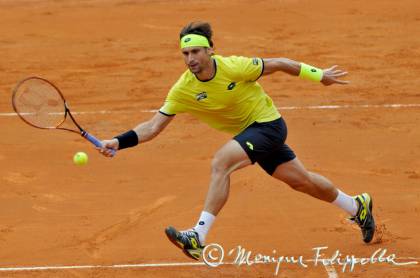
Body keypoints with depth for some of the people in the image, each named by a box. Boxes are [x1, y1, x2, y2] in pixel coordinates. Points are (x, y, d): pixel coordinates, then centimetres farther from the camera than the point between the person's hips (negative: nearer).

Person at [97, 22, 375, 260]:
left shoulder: (235, 67, -25)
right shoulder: (183, 90, -13)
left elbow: (279, 64, -11)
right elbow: (154, 126, -12)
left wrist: (319, 74, -3)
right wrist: (119, 142, -27)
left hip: (268, 124, -6)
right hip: (249, 132, 6)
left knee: (221, 163, -28)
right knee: (301, 180, 17)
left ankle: (199, 237, -30)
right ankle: (357, 205, 42)